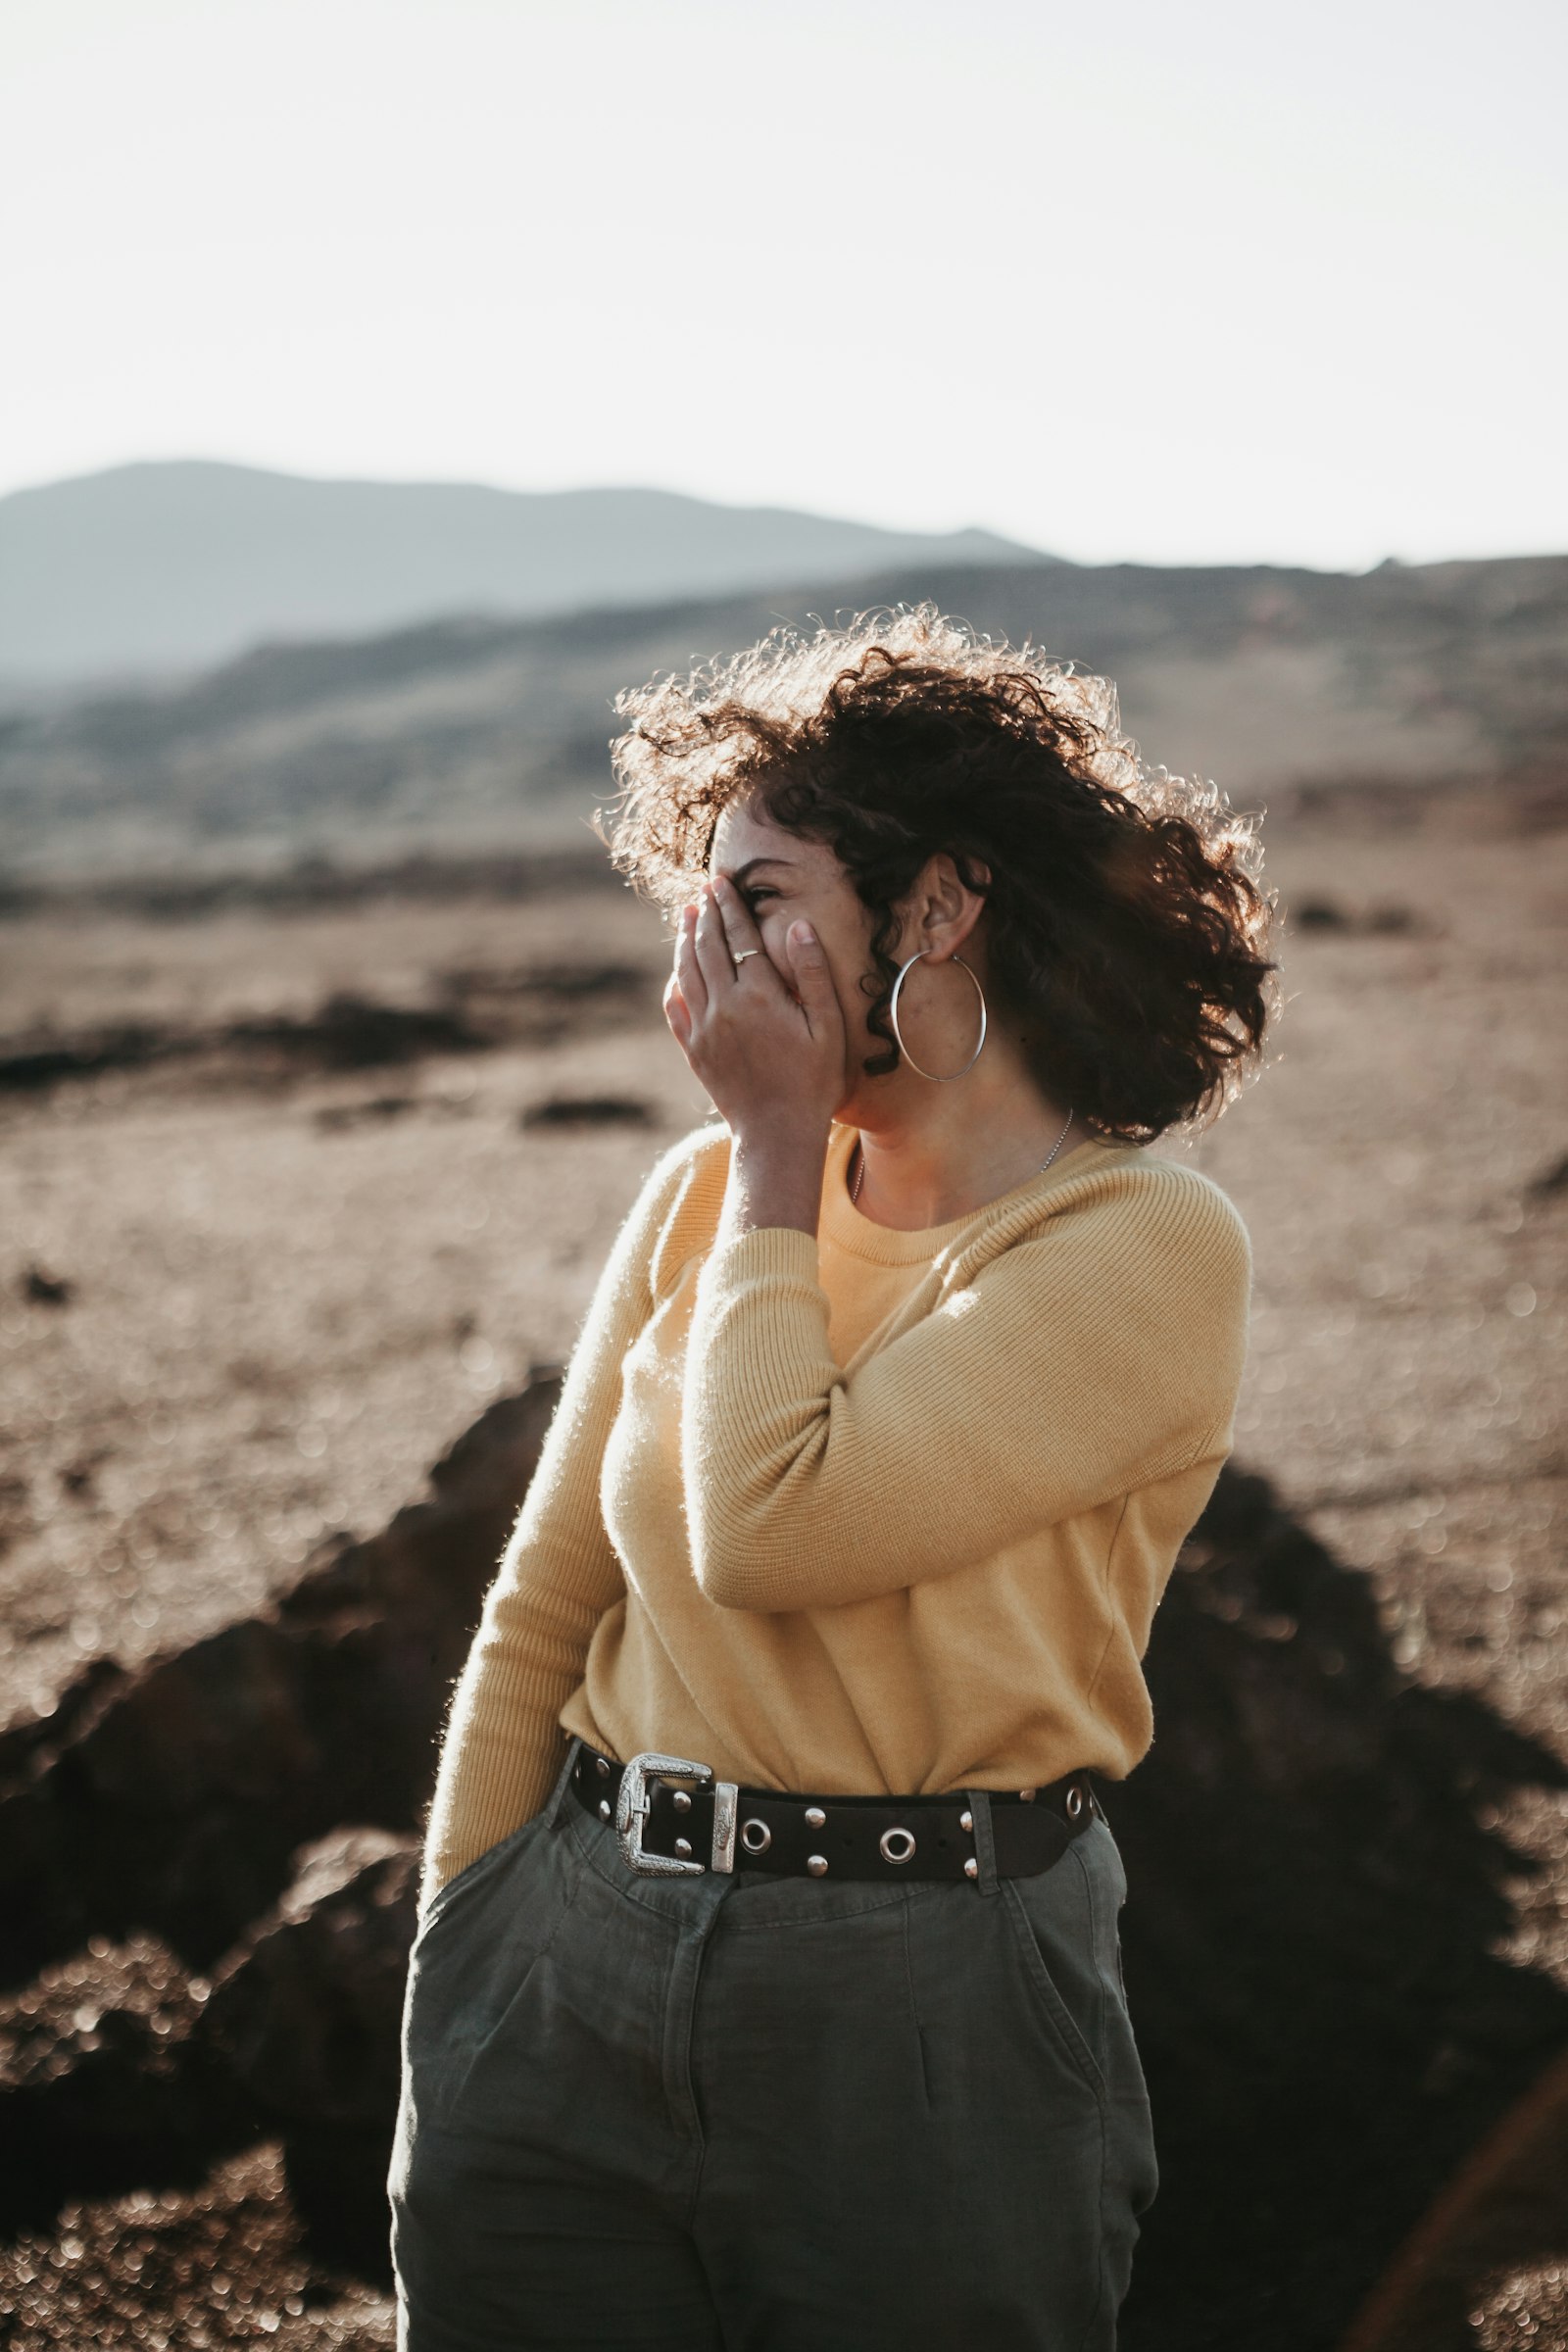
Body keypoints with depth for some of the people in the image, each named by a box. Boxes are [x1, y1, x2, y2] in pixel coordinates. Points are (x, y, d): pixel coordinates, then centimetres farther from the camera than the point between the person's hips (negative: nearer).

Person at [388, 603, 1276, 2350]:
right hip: (575, 1970, 5)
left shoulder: (1149, 1247, -11)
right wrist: (449, 1987, 5)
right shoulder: (705, 1194, 4)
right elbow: (539, 1618, 8)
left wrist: (784, 1145, -12)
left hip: (935, 2017, -4)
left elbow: (772, 1531, -23)